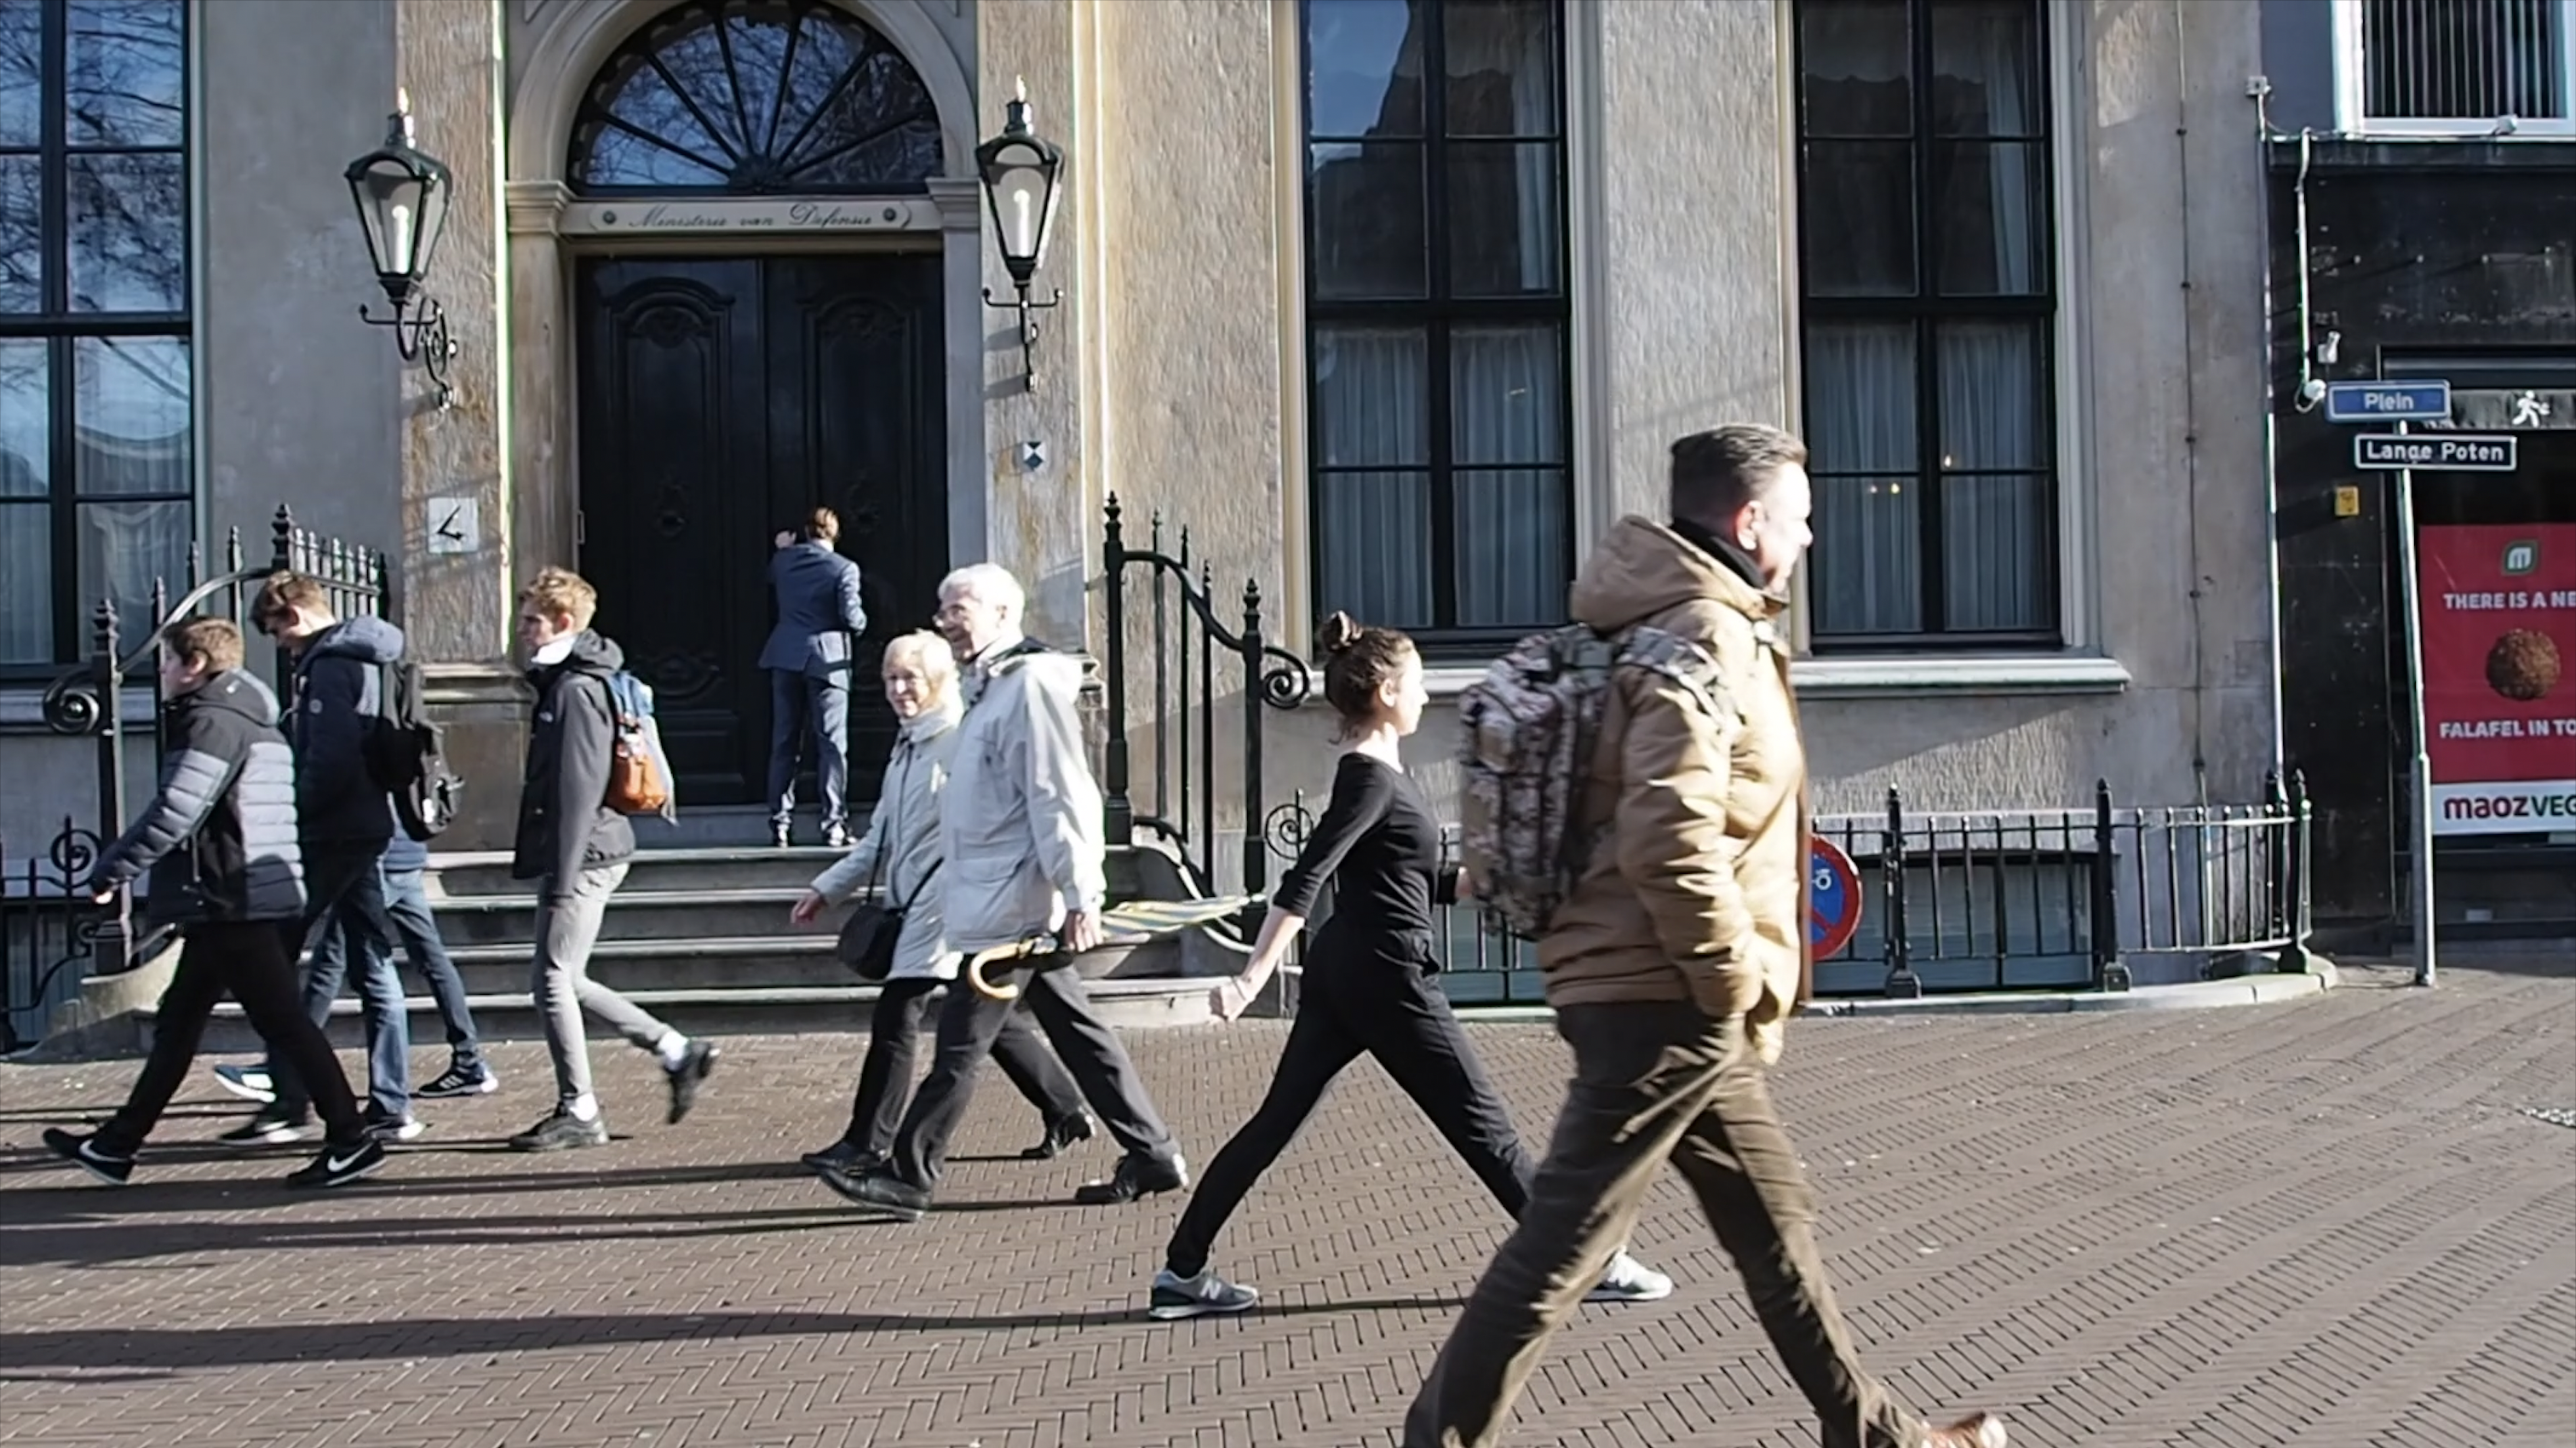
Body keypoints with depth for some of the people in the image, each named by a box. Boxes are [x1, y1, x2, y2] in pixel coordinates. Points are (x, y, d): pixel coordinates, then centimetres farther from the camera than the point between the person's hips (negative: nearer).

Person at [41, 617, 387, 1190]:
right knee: (178, 1021, 16)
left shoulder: (213, 722, -14)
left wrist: (110, 870, -12)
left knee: (282, 1022, -7)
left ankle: (351, 1141, -4)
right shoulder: (251, 721, 18)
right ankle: (117, 1144, 26)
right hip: (235, 905, 10)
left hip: (233, 903, -10)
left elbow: (173, 813, -22)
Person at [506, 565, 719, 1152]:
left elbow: (580, 790, -22)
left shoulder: (576, 690, -16)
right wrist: (554, 871, 23)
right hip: (589, 854, 10)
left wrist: (563, 878, -22)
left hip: (585, 855, -10)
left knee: (554, 979, -3)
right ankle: (677, 1052, 18)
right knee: (562, 978, 14)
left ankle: (577, 1112, 8)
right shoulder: (562, 682, 16)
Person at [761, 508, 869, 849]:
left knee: (783, 743, 10)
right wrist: (862, 621, 9)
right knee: (831, 745, -1)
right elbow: (851, 617, -14)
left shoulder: (783, 559, 5)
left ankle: (780, 823, 10)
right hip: (826, 660, -4)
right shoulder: (844, 568, -8)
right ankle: (834, 824, -4)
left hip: (785, 657, 4)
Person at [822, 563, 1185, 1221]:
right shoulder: (991, 685, 17)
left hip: (1010, 905, -10)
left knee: (960, 1044, -3)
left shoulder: (1030, 683, -14)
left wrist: (1081, 896, -22)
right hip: (1000, 899, 10)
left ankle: (909, 1177, 6)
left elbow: (1061, 797, -19)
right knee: (1077, 1030, 11)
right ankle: (1153, 1155, 17)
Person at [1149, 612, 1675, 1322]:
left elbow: (1423, 884, 20)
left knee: (1275, 1121, 9)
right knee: (1483, 1124, 0)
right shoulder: (1372, 779, -15)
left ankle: (1181, 1274, 12)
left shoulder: (1375, 772, 14)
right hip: (1386, 979, -9)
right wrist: (1252, 978, -28)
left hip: (1342, 973, 9)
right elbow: (1303, 882, -24)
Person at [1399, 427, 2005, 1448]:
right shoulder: (1705, 640, -17)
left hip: (1668, 1000, 11)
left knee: (1776, 1219, 19)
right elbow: (1671, 842, -29)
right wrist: (1741, 982, -17)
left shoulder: (1692, 624, 15)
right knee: (1562, 1243, -3)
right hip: (1667, 1002, -11)